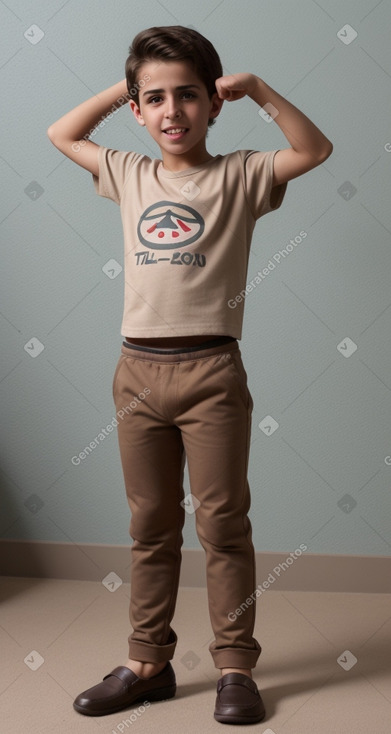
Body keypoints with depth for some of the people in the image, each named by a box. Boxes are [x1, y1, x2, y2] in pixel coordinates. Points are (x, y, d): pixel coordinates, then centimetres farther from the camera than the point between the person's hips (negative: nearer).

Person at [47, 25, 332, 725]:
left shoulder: (237, 175, 2)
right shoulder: (129, 175, 13)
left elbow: (315, 149, -7)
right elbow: (60, 134, 23)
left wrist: (256, 88, -6)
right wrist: (122, 87, 16)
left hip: (211, 371, -4)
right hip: (138, 370, 4)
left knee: (223, 523, 3)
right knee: (151, 526, 12)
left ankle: (235, 666, 14)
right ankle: (148, 662, 22)